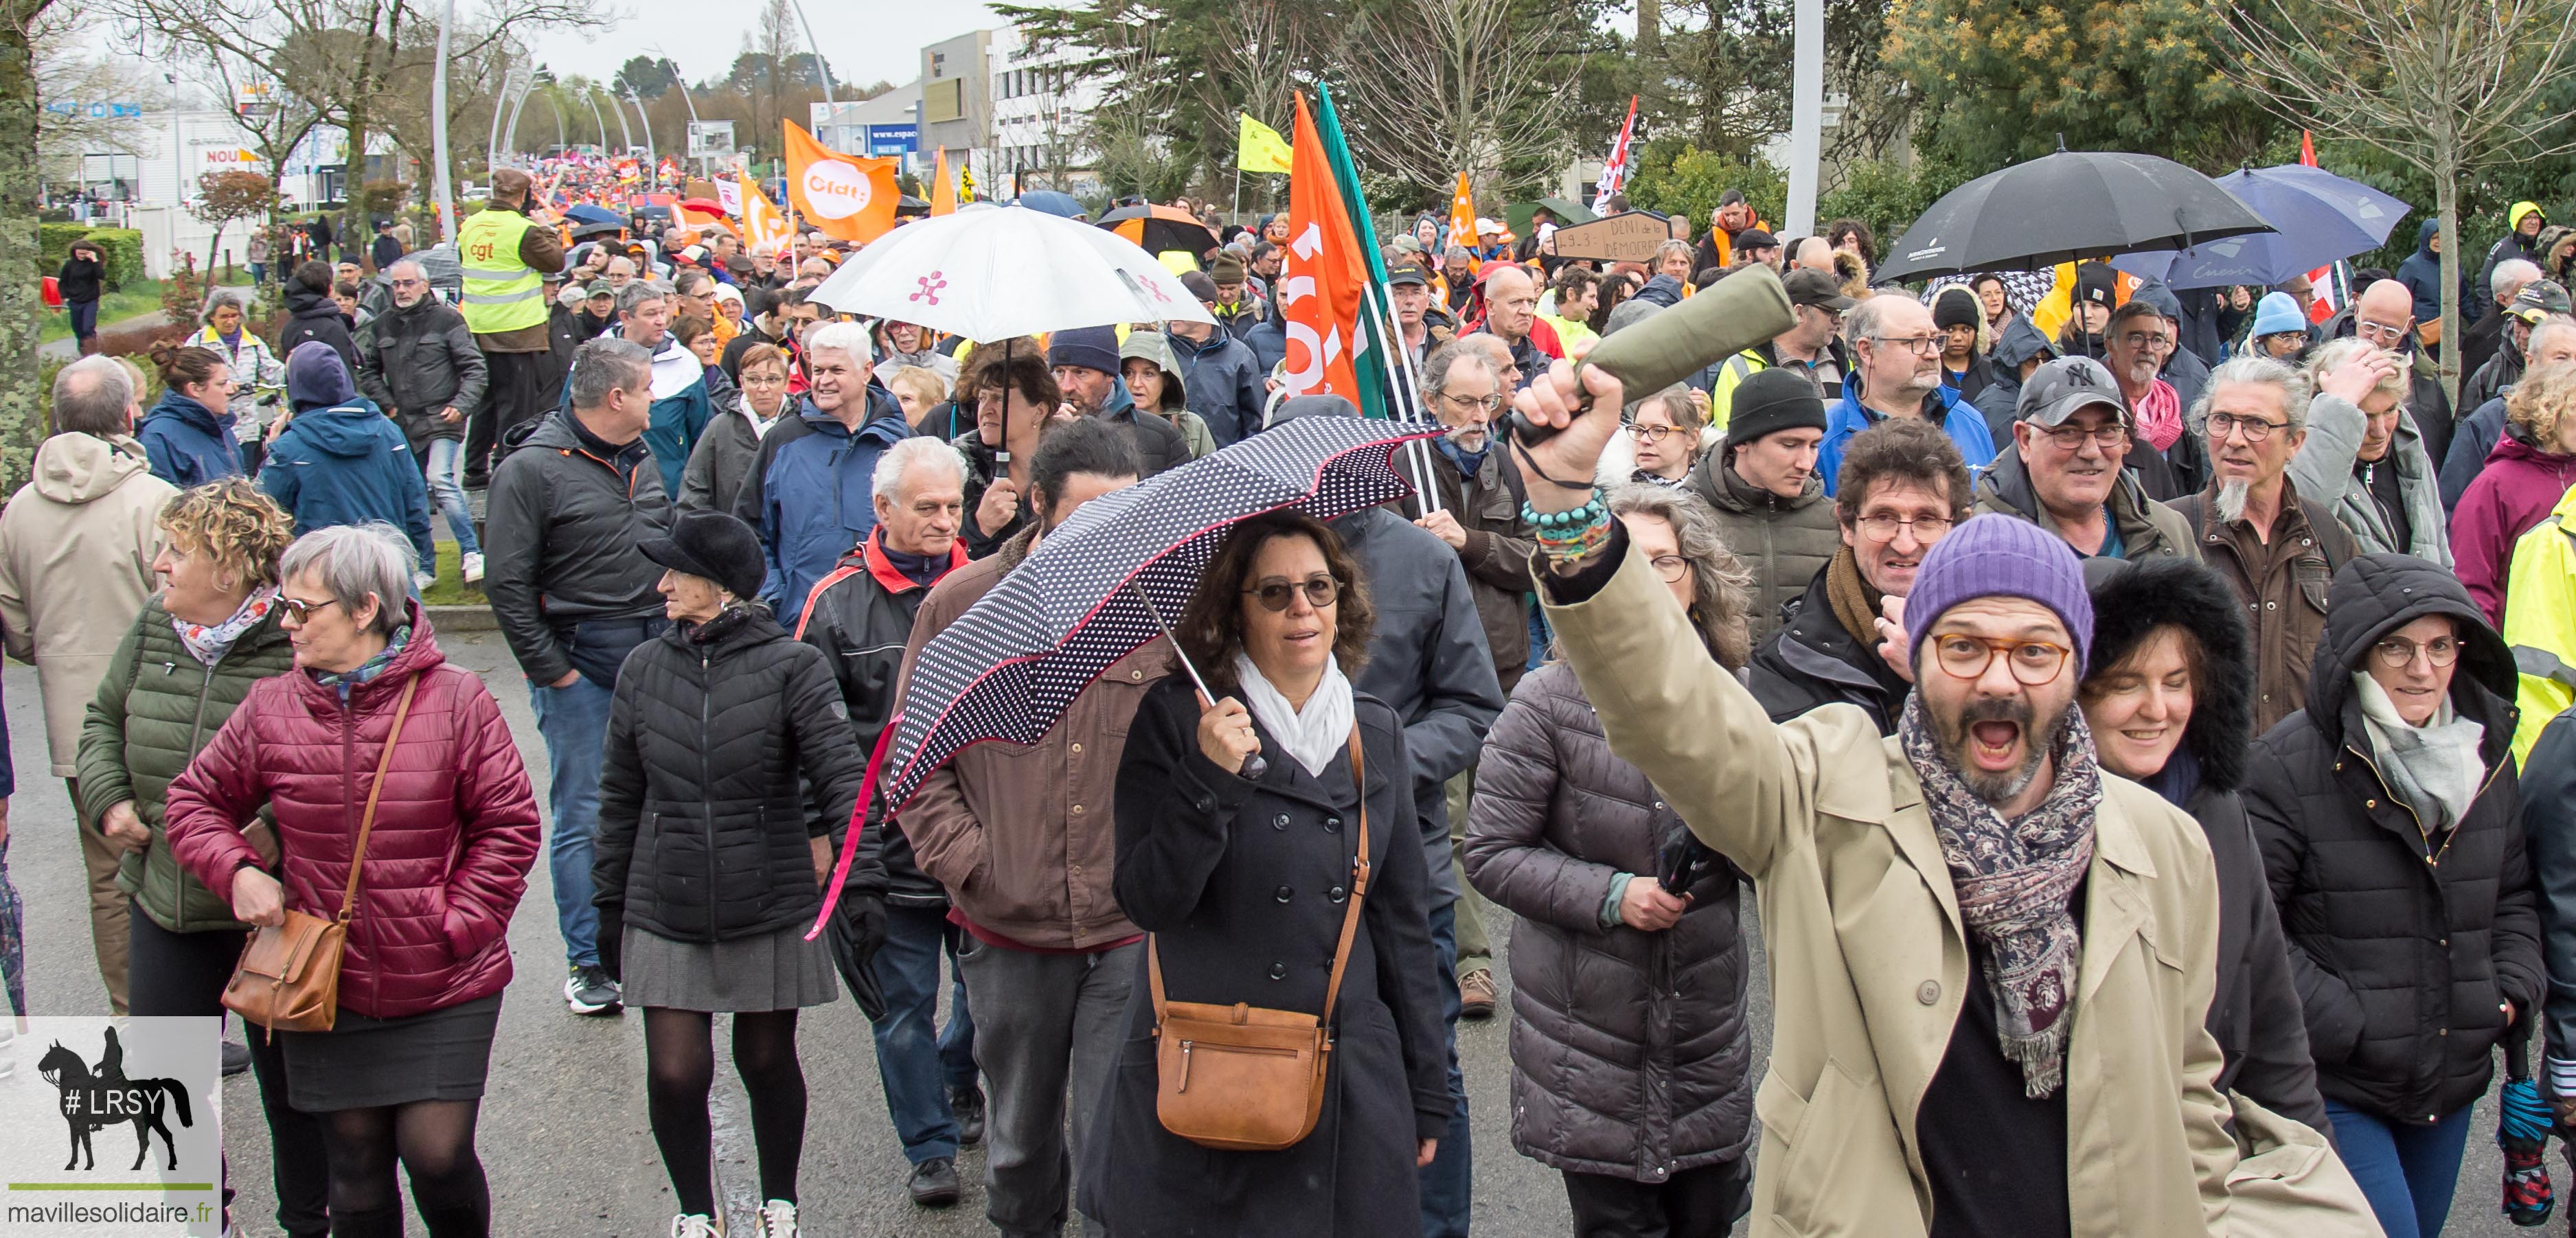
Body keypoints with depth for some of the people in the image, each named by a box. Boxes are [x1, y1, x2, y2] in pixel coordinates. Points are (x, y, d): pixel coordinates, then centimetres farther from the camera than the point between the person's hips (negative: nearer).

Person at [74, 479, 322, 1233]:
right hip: (163, 900, 6)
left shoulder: (298, 645, -19)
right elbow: (103, 719, 15)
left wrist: (279, 830, -26)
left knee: (289, 1082, 11)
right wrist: (108, 799, 0)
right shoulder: (152, 627, 0)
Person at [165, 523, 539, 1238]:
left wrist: (457, 923, -10)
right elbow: (196, 802, 12)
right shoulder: (270, 709, 0)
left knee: (436, 1151, -7)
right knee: (356, 1164, 10)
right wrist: (237, 870, -7)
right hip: (327, 984, 3)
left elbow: (510, 826, -3)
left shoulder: (455, 701, -7)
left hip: (444, 987, -3)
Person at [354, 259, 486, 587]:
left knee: (441, 480, -25)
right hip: (403, 424, 6)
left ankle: (471, 554, -23)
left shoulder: (447, 320, -2)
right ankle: (424, 566, 21)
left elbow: (474, 369, -3)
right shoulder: (383, 326, 12)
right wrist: (386, 404, 7)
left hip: (441, 419, -6)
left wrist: (461, 405, -14)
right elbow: (368, 371, 21)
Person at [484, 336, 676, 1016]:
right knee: (584, 817, 0)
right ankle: (588, 963, 8)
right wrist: (550, 671, -14)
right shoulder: (532, 468, -10)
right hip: (581, 665, -6)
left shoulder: (641, 458, 12)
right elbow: (507, 583, -12)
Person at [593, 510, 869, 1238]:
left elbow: (842, 773, -16)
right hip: (665, 911, 2)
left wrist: (860, 874, -28)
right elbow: (621, 797, 10)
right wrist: (609, 904, 12)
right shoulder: (645, 670, 3)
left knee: (767, 1061, 12)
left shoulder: (790, 667, -8)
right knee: (675, 1073, -2)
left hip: (771, 905, -2)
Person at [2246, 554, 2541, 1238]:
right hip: (2332, 1087, -7)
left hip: (2452, 1082, 7)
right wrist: (2342, 1022, -18)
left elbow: (2513, 894, 20)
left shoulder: (2485, 756, 7)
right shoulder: (2288, 765, -16)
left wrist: (2512, 990, 4)